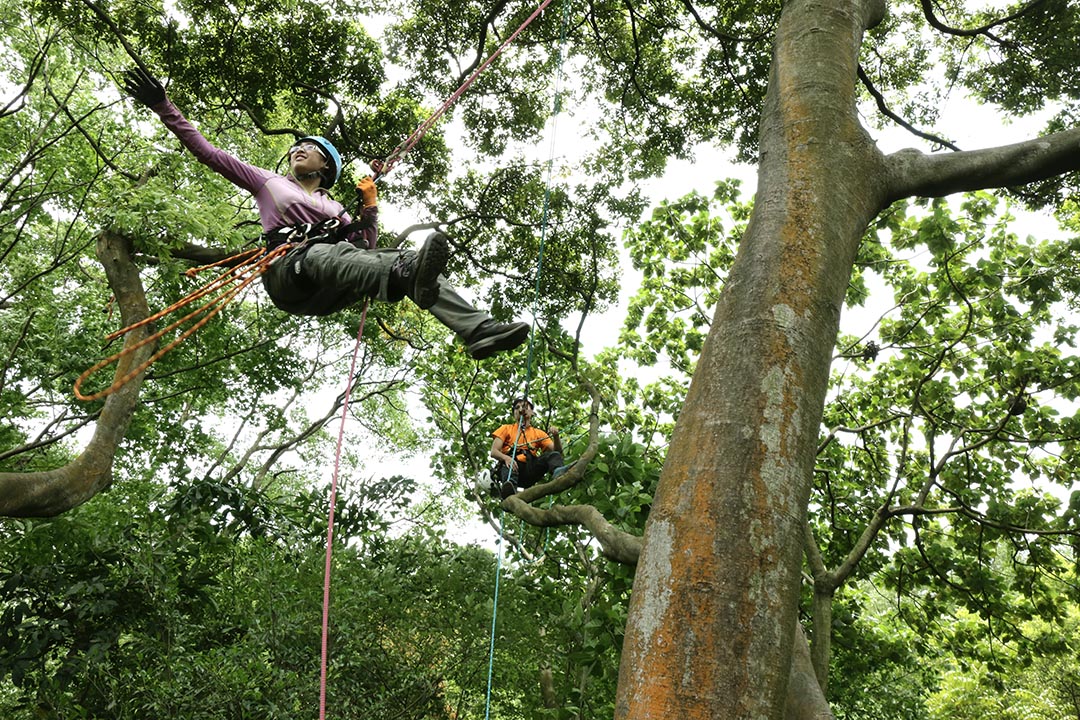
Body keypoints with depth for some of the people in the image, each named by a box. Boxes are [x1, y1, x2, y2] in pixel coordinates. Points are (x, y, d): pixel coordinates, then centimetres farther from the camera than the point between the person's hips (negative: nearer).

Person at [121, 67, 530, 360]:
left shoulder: (333, 208, 34)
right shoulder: (268, 182, 27)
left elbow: (366, 246, 24)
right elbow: (207, 152, 21)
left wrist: (370, 204, 15)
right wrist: (164, 108, 15)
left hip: (326, 292, 4)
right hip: (288, 273, -3)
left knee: (394, 262, -20)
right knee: (324, 253, -38)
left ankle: (479, 329, -37)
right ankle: (413, 277, -71)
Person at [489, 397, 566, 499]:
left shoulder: (538, 433, 27)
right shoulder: (506, 429, 24)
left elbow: (557, 451, 14)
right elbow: (494, 452, 9)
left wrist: (556, 437, -8)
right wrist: (506, 458, -14)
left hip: (530, 469, 2)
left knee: (554, 455, -22)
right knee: (508, 465, -36)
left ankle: (558, 472, -56)